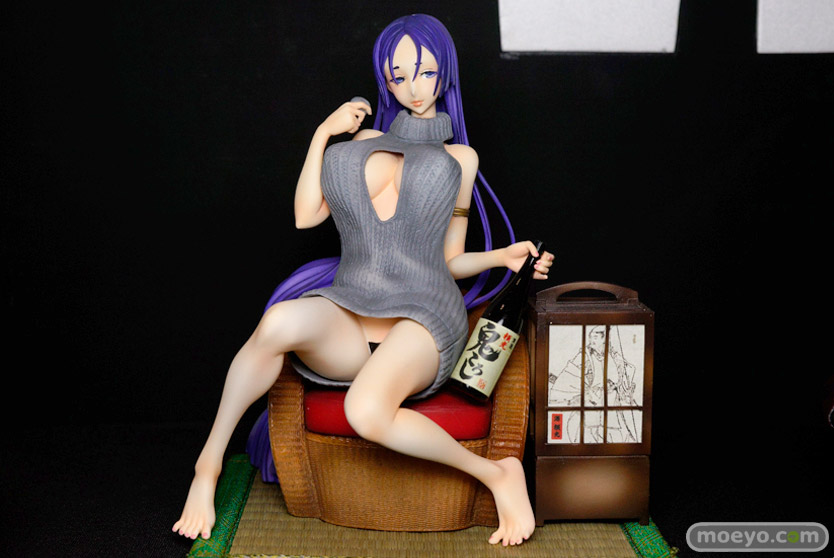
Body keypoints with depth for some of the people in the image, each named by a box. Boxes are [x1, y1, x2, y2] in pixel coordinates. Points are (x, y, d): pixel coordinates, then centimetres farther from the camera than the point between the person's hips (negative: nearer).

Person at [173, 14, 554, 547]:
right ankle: (209, 464, -17)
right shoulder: (362, 141, 25)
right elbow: (306, 216, 13)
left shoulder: (459, 158, 21)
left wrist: (503, 256, 3)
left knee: (367, 411, -36)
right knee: (281, 321, -35)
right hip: (343, 321, 2)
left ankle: (497, 473, -15)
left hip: (422, 320, -2)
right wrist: (323, 134, 13)